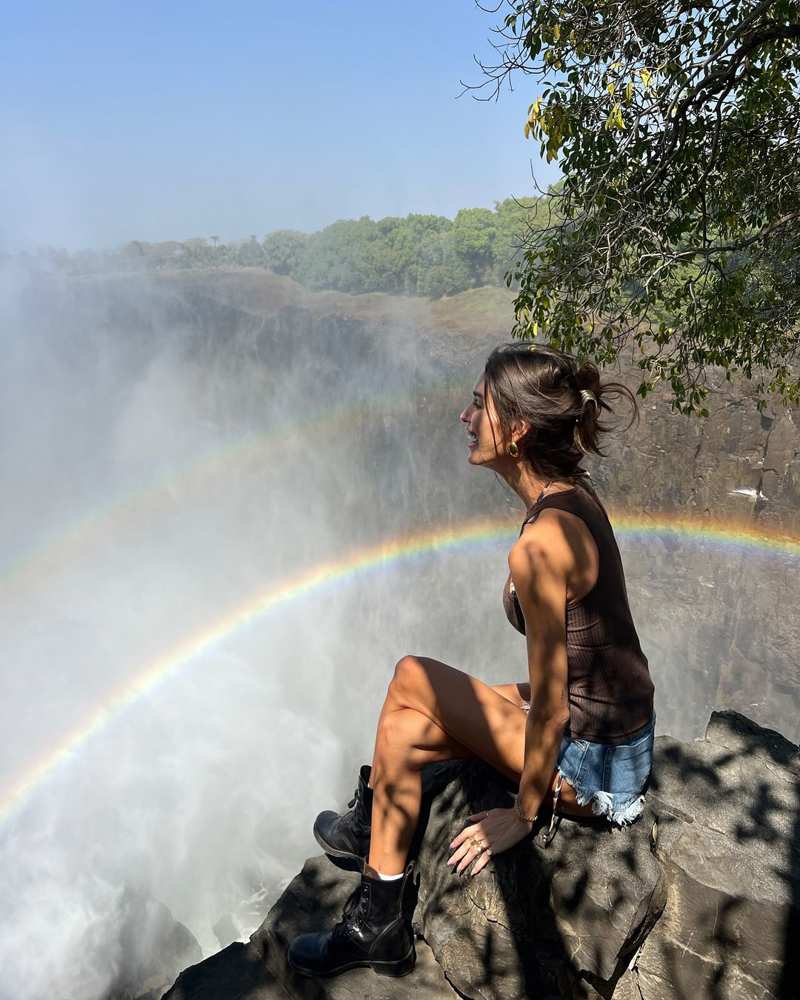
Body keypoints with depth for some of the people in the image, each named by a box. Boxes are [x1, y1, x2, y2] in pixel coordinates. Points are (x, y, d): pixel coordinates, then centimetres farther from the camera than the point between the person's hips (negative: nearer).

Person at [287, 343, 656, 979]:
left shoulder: (540, 545, -30)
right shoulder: (574, 494, -1)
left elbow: (551, 706, -23)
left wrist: (523, 814, -10)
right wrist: (531, 690, 20)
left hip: (594, 765, -8)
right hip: (621, 739, 8)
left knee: (413, 681, -7)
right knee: (406, 727, 8)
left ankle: (368, 825, 20)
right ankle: (378, 926, 26)